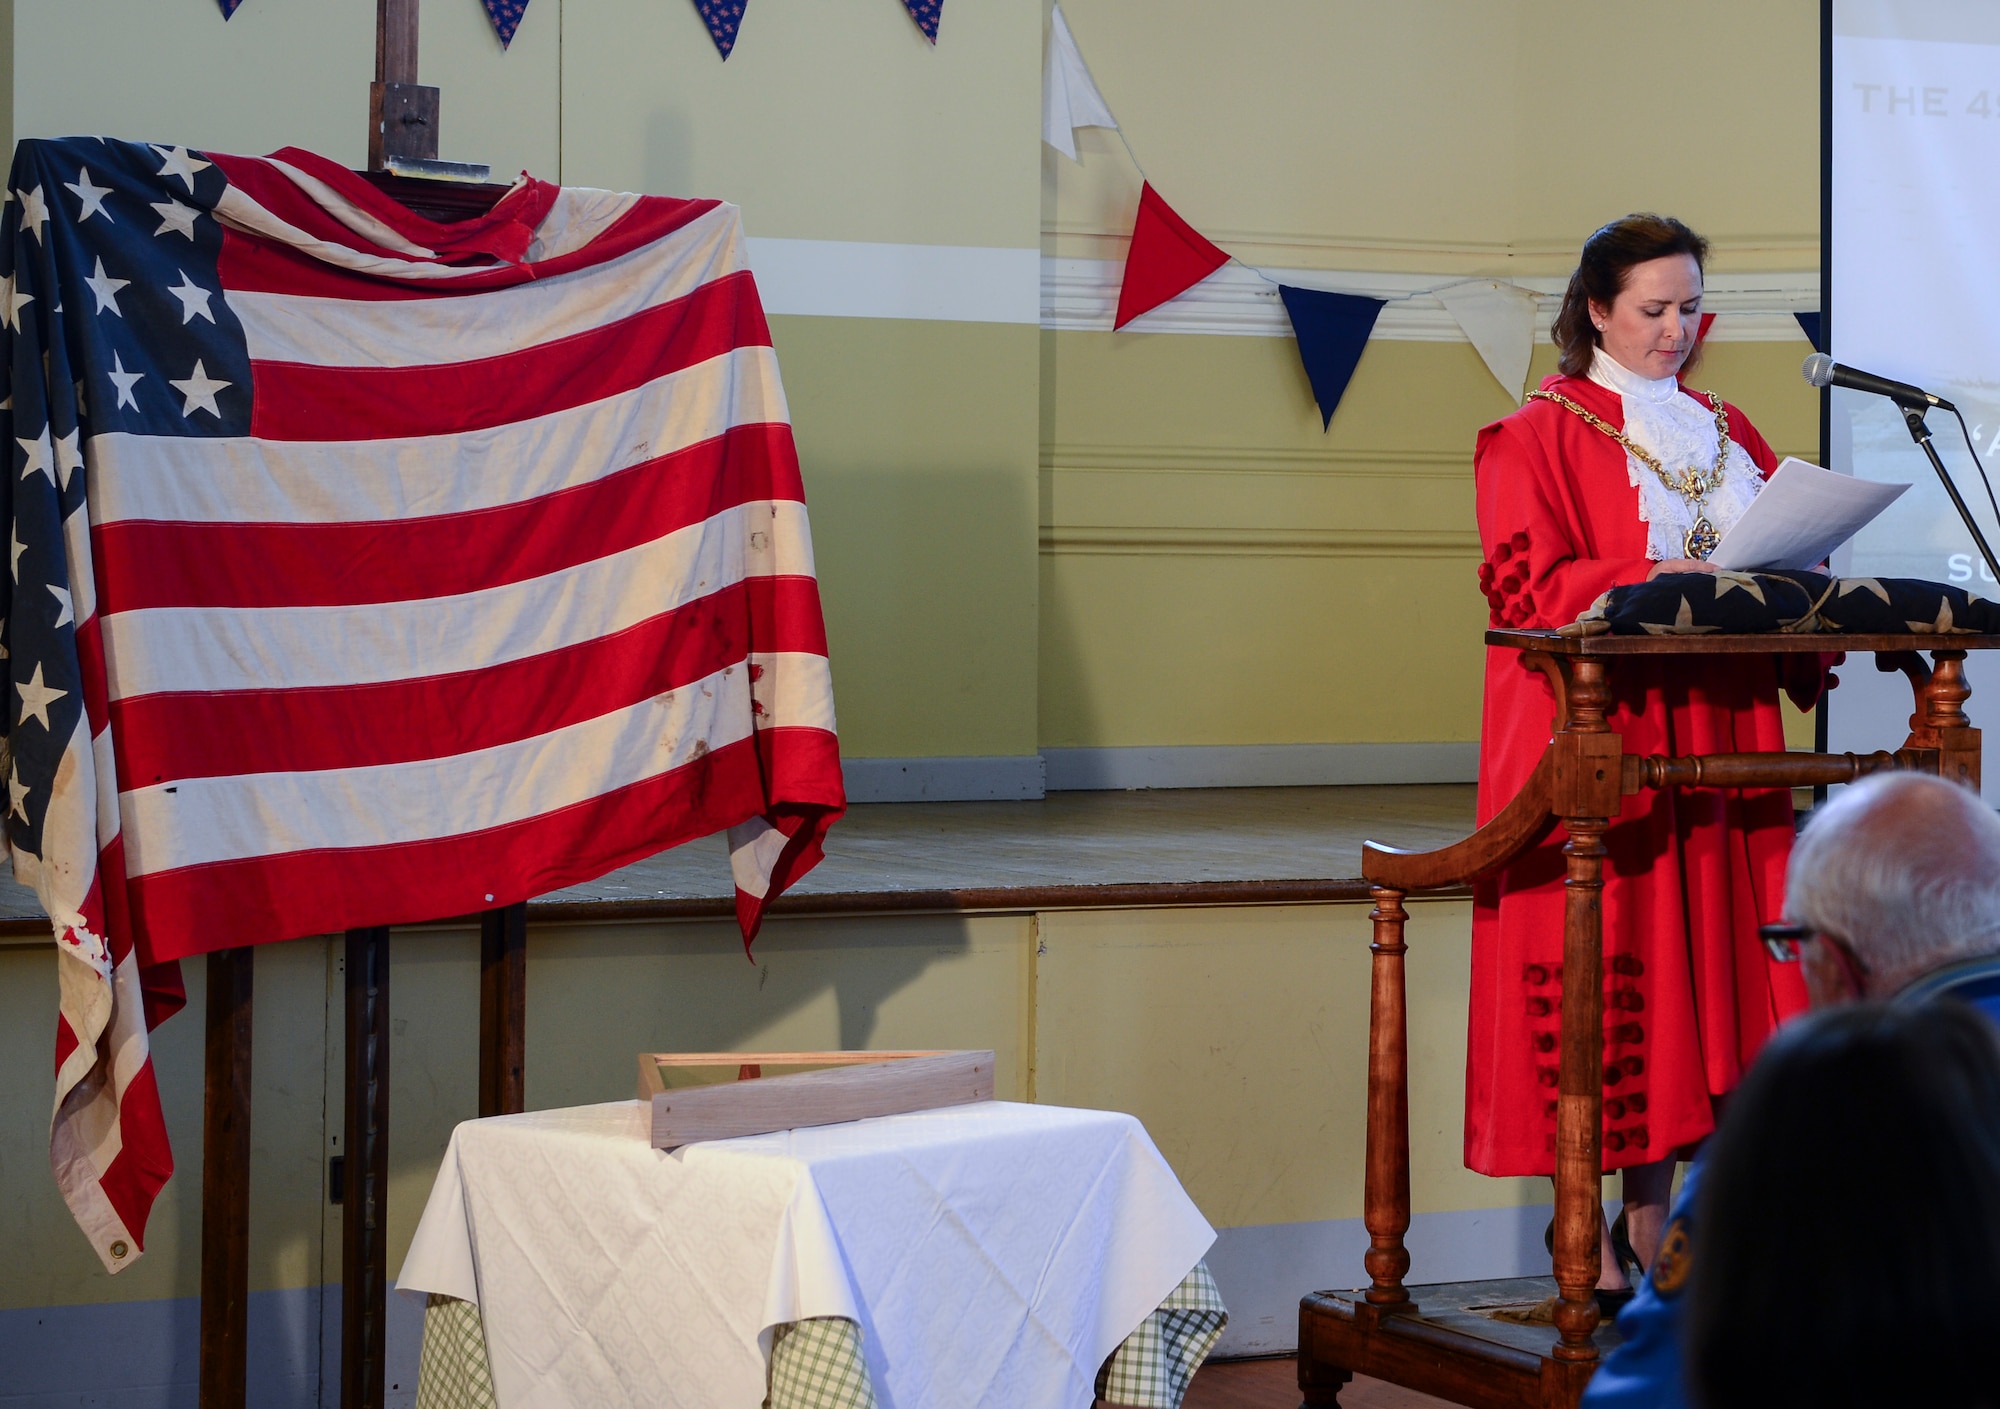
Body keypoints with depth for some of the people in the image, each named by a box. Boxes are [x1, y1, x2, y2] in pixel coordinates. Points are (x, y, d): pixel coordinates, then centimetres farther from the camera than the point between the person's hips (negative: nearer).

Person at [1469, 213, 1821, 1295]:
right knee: (1592, 976, -6)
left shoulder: (1728, 432, 19)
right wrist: (1654, 583, -22)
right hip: (1590, 736, -5)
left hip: (1713, 738, 6)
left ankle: (1652, 1236, 10)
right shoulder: (1538, 435, 0)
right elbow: (1525, 583, -10)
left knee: (1698, 965, 2)